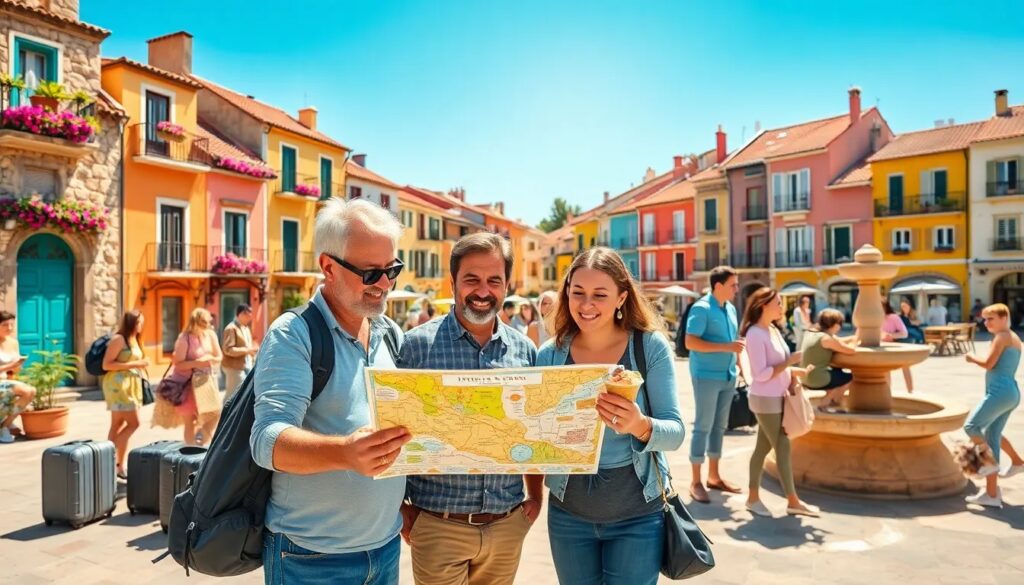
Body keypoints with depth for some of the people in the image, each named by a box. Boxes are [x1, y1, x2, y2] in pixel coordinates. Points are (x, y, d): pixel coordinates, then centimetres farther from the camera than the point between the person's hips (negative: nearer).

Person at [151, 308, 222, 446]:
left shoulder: (210, 335, 0)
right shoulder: (184, 339, -15)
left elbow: (219, 357, 8)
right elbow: (178, 364, -17)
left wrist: (211, 358, -13)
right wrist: (197, 362, -27)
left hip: (206, 380, 5)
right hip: (188, 383, -5)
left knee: (216, 413, -1)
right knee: (189, 421, 3)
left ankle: (200, 442, 20)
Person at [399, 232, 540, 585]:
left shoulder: (525, 350, 4)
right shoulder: (417, 344, -8)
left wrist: (536, 496, 9)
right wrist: (400, 505, -4)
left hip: (508, 525, 4)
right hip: (439, 525, -3)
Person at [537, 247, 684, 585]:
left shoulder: (651, 346, -11)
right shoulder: (550, 354, -5)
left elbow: (675, 432, -13)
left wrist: (640, 426, -34)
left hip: (637, 515, -2)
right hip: (568, 513, 2)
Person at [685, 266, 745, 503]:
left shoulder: (730, 309, 12)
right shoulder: (701, 308, -12)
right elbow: (690, 342, -21)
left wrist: (740, 365, 11)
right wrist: (726, 347, -23)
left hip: (728, 376, 8)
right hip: (707, 376, -8)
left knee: (719, 426, 13)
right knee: (703, 426, -3)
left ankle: (714, 476, 24)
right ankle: (696, 482, 5)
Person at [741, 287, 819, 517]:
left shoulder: (774, 330, 11)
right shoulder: (755, 335, -18)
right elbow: (761, 374, -22)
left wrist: (793, 374, -1)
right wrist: (790, 362, -19)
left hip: (777, 397, 9)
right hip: (766, 400, -9)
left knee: (763, 447, 12)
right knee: (783, 449, -1)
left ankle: (753, 497, 21)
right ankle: (793, 501, 11)